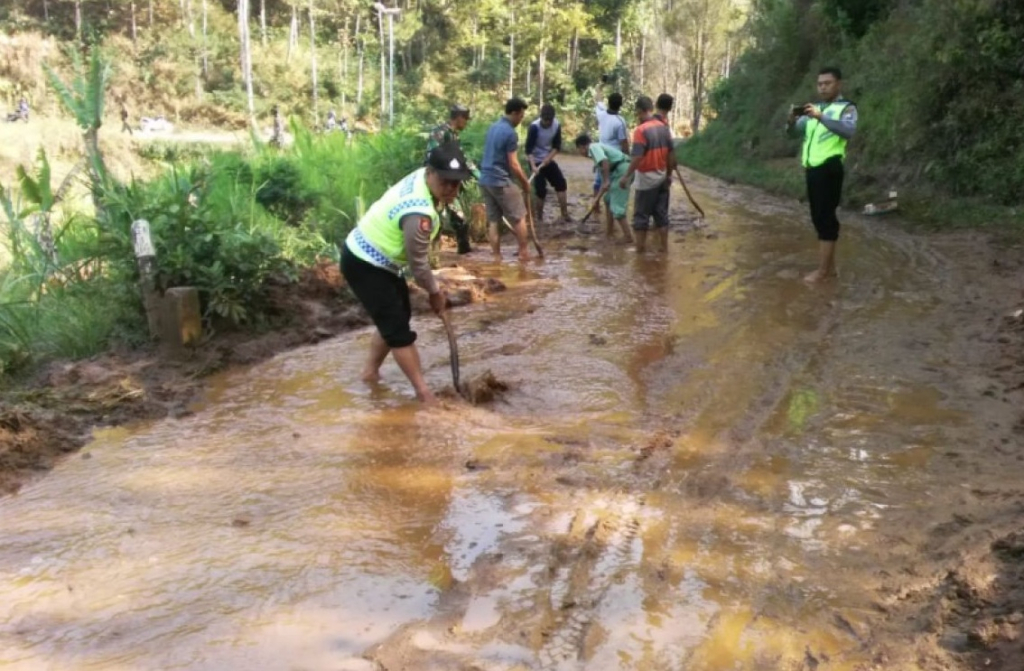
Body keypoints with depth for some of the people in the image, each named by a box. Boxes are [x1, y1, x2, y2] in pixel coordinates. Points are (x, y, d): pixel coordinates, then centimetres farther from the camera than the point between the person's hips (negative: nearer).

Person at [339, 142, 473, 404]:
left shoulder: (422, 176, -8)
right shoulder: (419, 214, -35)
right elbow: (418, 263, -22)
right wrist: (435, 291, -6)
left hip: (378, 259, 10)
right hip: (364, 265, -10)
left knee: (395, 318, 21)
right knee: (398, 329, -7)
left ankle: (370, 371, 36)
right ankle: (424, 393, -1)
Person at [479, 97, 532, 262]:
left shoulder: (493, 127, 12)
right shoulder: (510, 133, -15)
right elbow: (513, 164, -15)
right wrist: (525, 182, -2)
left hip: (485, 179, 8)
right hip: (501, 181, -8)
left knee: (493, 220, 9)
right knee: (519, 217, 3)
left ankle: (496, 256, 11)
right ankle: (524, 253, 7)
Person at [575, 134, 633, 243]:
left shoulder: (593, 147, -2)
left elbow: (605, 161, -24)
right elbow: (603, 179, 29)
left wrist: (607, 181, -24)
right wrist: (597, 198, 32)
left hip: (622, 170, -10)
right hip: (620, 171, 10)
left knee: (616, 206, -6)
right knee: (608, 199, 24)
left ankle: (628, 237, -3)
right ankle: (610, 232, 29)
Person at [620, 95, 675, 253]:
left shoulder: (641, 130, -17)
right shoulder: (664, 128, 4)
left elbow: (637, 157, -22)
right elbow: (671, 154, 9)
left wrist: (626, 176, -15)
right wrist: (669, 174, 19)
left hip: (646, 178, -6)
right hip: (662, 176, 6)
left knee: (641, 215, 3)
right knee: (661, 213, 13)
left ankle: (641, 249, 7)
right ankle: (664, 247, 16)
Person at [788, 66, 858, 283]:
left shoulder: (846, 108, -3)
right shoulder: (815, 108, 19)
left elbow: (848, 130, -22)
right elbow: (797, 129, 11)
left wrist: (820, 117, -33)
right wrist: (792, 120, -13)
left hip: (829, 169, -7)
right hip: (813, 169, 7)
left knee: (825, 218, -8)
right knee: (820, 218, 10)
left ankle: (823, 270, -5)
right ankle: (830, 266, 18)